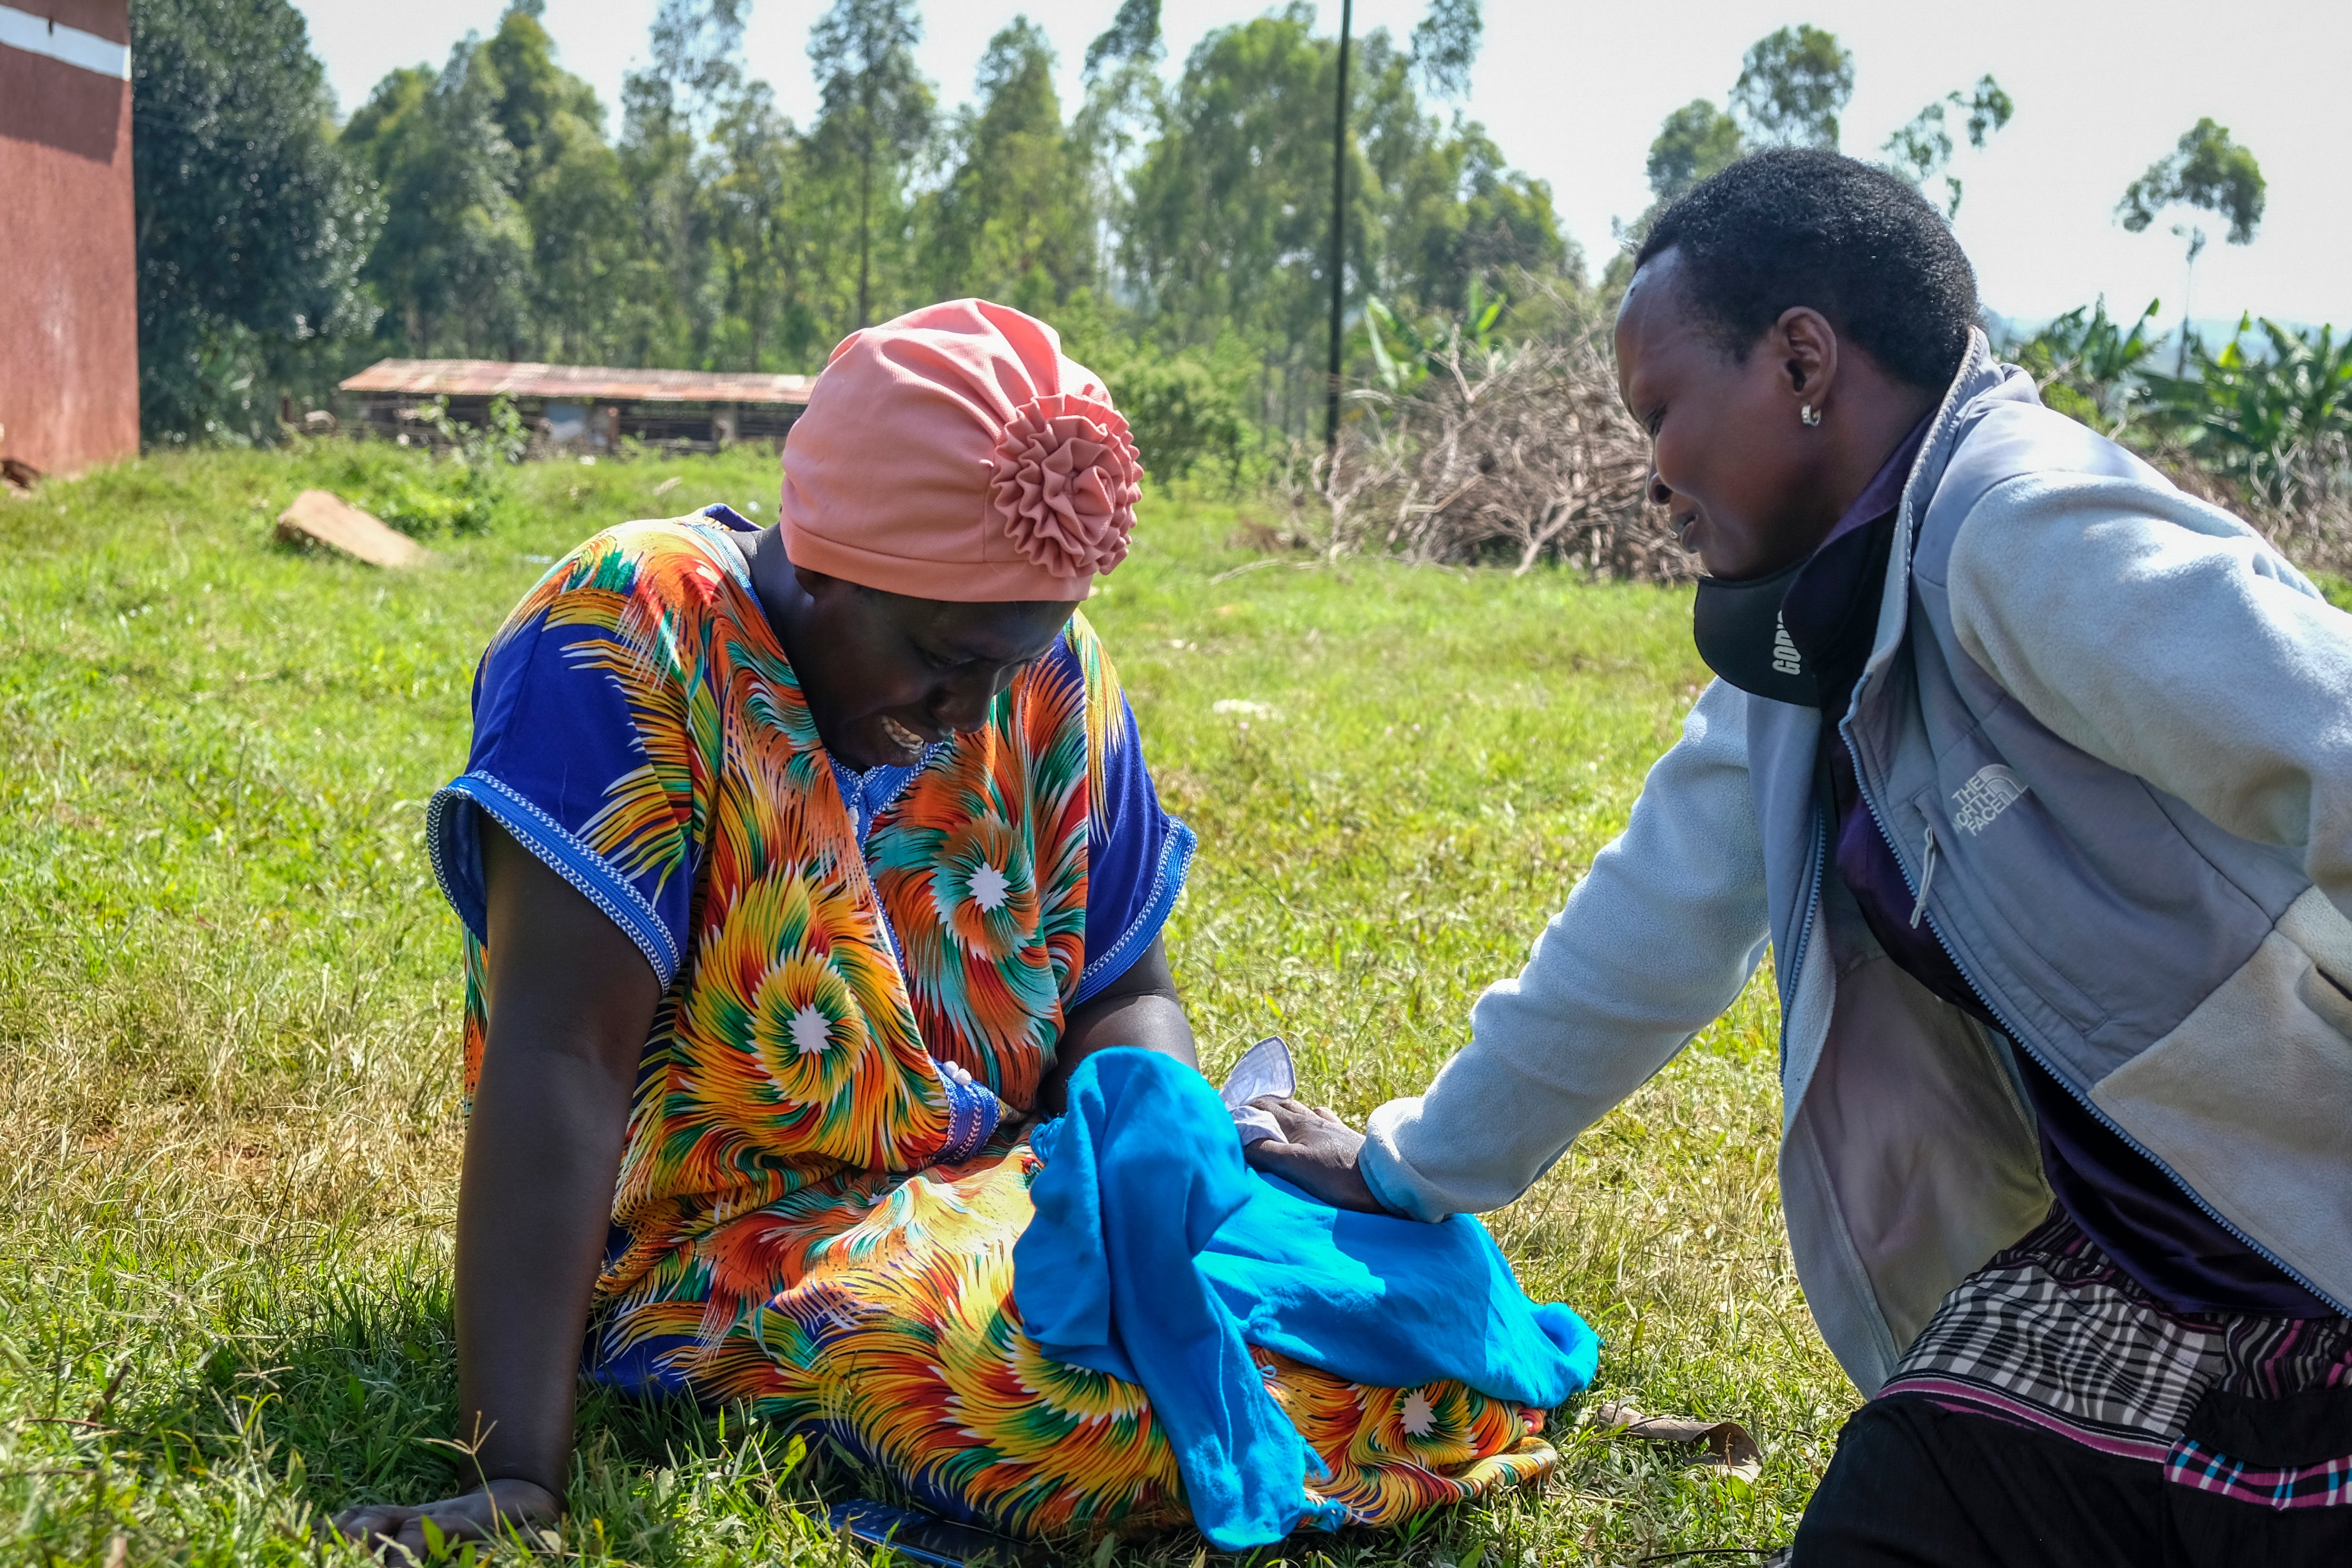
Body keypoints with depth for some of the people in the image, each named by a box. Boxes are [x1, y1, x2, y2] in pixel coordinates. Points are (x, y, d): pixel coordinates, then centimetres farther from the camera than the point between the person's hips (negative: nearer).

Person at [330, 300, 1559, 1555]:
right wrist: (515, 1477, -32)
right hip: (724, 1245, -5)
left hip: (996, 1188, 5)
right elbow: (560, 1057, -26)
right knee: (1082, 1379, -33)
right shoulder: (634, 637, -19)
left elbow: (1123, 993, 7)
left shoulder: (1047, 671, -1)